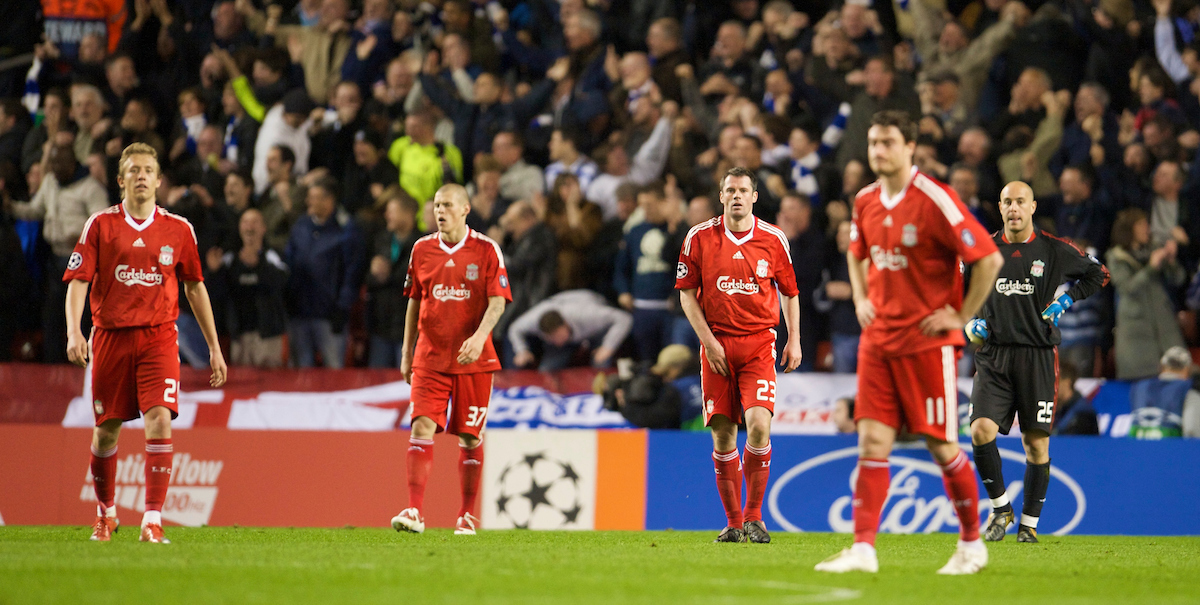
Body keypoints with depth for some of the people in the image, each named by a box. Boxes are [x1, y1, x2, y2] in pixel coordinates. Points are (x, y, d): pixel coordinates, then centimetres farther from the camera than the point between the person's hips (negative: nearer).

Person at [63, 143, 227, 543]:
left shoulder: (178, 229, 6)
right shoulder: (100, 225, 2)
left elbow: (195, 287, 15)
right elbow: (77, 281, -3)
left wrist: (214, 348, 15)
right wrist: (74, 332, -19)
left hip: (159, 337, 0)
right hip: (111, 337, 0)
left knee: (160, 420, -18)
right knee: (106, 430, 8)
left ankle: (152, 521, -18)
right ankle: (105, 514, 30)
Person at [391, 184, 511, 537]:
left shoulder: (486, 250, -2)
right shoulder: (422, 249, 7)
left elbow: (497, 302, -7)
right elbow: (414, 303, 15)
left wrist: (479, 336, -24)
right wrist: (407, 354, 13)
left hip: (473, 359, -2)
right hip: (430, 358, 2)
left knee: (470, 437, 4)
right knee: (422, 427, -13)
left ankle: (467, 516, 15)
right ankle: (414, 512, -19)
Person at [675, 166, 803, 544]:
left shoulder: (773, 240, 4)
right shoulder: (700, 238, 2)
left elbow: (790, 292, 14)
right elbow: (687, 294, 5)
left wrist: (794, 340, 4)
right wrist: (708, 340, -5)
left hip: (759, 342, -1)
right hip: (717, 342, 1)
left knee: (759, 424, -17)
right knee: (723, 434, 1)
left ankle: (754, 515, -5)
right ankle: (733, 522, 12)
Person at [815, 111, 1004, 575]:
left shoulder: (935, 201, -14)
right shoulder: (865, 202, 7)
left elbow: (989, 259, -14)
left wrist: (961, 316, -12)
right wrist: (861, 299, 14)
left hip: (927, 341, -6)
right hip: (878, 338, 6)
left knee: (941, 444, 0)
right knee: (872, 440, -4)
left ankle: (972, 544, 16)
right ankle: (863, 549, -8)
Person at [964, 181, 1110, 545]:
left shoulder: (1055, 251, 1)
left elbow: (1097, 275, 14)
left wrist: (1065, 302, 2)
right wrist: (970, 323, 5)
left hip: (1038, 357, -1)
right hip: (994, 354, 1)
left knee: (1036, 443, 0)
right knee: (981, 431, -16)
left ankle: (1029, 523, 12)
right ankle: (1000, 507, 2)